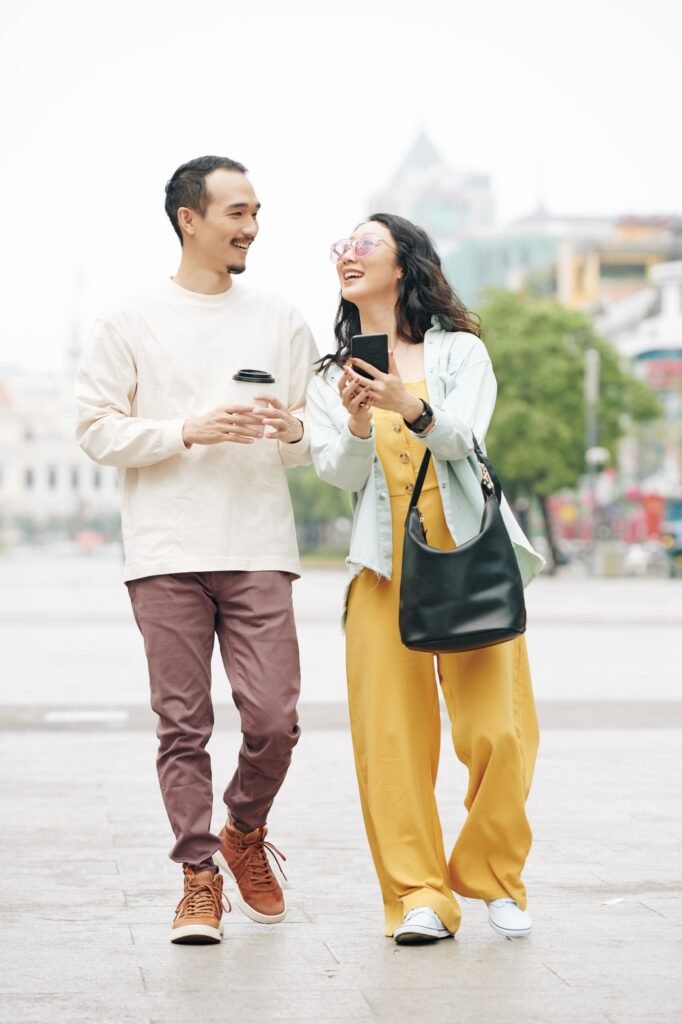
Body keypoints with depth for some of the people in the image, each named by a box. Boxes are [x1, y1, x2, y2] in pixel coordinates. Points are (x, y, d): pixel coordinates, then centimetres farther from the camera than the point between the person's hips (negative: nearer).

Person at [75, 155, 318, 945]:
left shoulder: (281, 322, 14)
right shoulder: (132, 321, 5)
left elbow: (320, 436, 16)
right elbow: (96, 429, 0)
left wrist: (295, 430, -7)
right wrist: (189, 431, -12)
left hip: (260, 552, 2)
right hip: (166, 554, -2)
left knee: (273, 717, -5)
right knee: (183, 724, 0)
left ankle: (245, 833, 22)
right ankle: (199, 877, 11)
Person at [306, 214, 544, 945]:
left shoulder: (461, 352, 10)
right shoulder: (330, 378, 16)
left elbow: (463, 437, -8)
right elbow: (336, 470, 1)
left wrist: (411, 408, -29)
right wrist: (358, 423, -20)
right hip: (386, 568, 1)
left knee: (500, 733, -7)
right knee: (392, 735, -7)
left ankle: (492, 876, 14)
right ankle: (418, 896, 2)